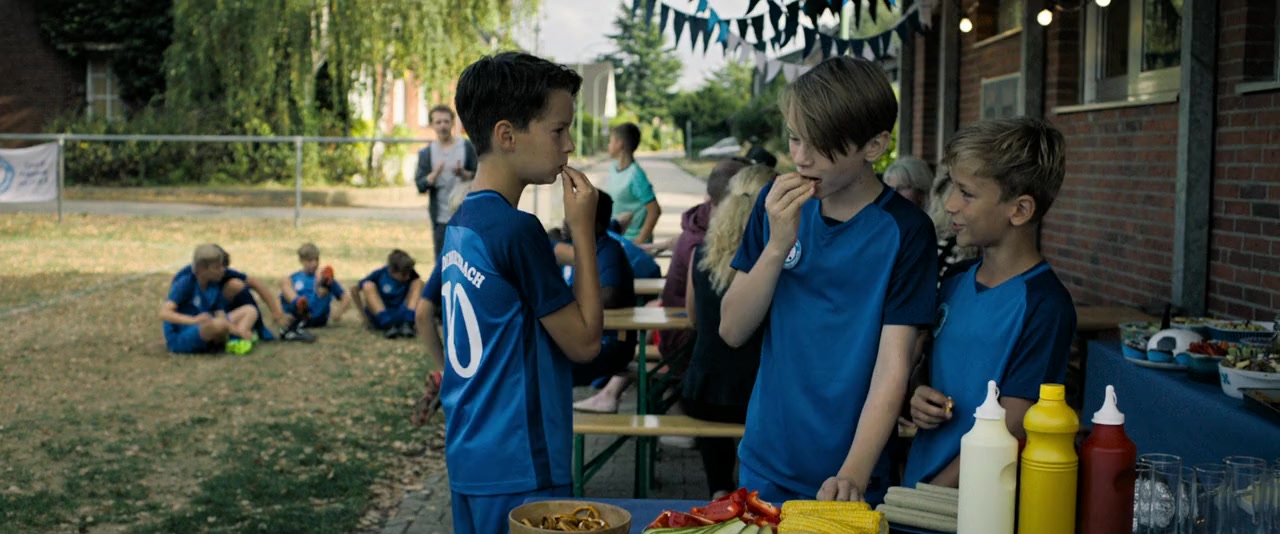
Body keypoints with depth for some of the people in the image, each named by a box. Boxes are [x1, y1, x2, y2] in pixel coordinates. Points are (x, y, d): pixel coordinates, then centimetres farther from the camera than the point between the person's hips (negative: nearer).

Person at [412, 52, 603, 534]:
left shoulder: (460, 223, 8)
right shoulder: (518, 230, -19)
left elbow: (425, 312, 21)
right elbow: (583, 342, -14)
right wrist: (584, 231, -12)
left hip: (469, 456, 9)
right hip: (519, 468, -9)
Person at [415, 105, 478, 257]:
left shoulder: (467, 147, 2)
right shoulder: (426, 153, 6)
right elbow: (420, 186, -1)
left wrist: (463, 174, -18)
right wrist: (434, 174, -19)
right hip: (440, 218, 1)